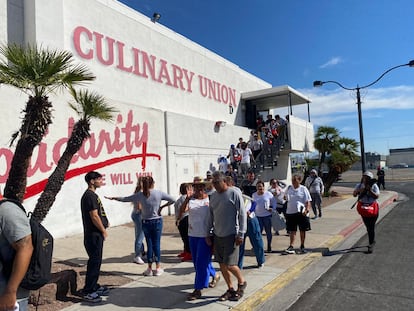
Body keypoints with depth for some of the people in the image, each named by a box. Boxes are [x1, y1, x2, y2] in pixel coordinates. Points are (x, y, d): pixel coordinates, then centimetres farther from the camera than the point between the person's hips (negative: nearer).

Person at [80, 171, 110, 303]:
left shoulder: (92, 194, 14)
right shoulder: (90, 195, -18)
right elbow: (94, 216, -21)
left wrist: (104, 223, 13)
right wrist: (103, 230, -13)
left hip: (96, 234, 10)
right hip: (93, 234, -10)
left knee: (96, 261, 17)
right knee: (94, 262, -4)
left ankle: (94, 287, 28)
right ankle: (88, 292, 5)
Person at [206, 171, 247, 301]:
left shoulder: (234, 194, -10)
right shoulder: (213, 196, 9)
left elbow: (242, 215, -10)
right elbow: (210, 216, 15)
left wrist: (241, 234, -13)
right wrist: (207, 234, 13)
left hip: (231, 235, -6)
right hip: (217, 235, 6)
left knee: (229, 264, -8)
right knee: (222, 264, 11)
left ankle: (242, 282, 21)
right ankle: (230, 289, 28)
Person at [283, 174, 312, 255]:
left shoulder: (303, 189, -4)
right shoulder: (289, 188, 6)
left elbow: (308, 202, -6)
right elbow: (285, 198, 19)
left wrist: (307, 210, -22)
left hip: (302, 213, -2)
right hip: (290, 212, 2)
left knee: (302, 230, 10)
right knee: (292, 230, 3)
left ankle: (302, 246, 23)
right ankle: (291, 247, 4)